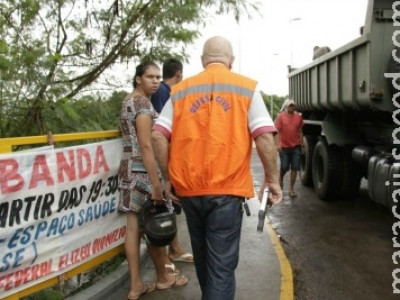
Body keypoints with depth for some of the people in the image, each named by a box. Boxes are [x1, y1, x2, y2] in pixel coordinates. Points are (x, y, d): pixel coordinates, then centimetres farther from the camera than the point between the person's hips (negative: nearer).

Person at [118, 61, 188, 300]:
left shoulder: (128, 101, 16)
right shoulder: (143, 102, -13)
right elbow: (146, 146, -20)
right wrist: (156, 184, -21)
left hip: (128, 168, 9)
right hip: (143, 169, -9)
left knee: (134, 227, 8)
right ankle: (163, 278, 24)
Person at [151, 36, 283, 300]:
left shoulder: (181, 89, 9)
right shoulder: (246, 87, 2)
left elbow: (158, 136, 1)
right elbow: (264, 137, -7)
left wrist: (168, 177, 9)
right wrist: (273, 178, 2)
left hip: (188, 188, 4)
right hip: (226, 188, -4)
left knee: (202, 256, 23)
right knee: (222, 264, 3)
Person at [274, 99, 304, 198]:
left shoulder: (299, 117, 6)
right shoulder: (281, 116, -4)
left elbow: (300, 131, 14)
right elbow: (277, 130, -7)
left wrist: (301, 143, 13)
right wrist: (278, 144, -16)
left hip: (296, 146, 3)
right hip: (284, 146, -2)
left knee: (295, 168, 0)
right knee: (284, 167, 2)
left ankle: (291, 189, 8)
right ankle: (280, 178, 35)